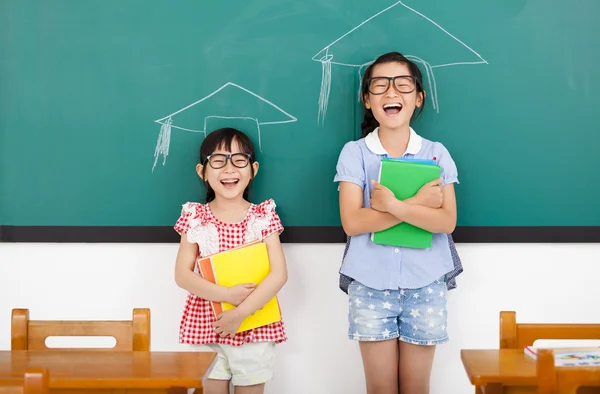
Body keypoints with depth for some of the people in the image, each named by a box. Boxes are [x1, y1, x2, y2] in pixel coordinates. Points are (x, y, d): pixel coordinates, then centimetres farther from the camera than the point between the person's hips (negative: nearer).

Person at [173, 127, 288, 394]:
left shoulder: (263, 217, -2)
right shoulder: (195, 218, 0)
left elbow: (279, 274, -10)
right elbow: (182, 275, -6)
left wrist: (240, 313, -19)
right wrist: (227, 295, -19)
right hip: (206, 326, 0)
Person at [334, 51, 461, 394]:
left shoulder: (436, 153, 1)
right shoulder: (354, 153, -2)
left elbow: (447, 221, -10)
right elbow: (352, 222, -13)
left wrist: (394, 206, -25)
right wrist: (418, 203, -18)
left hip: (425, 284, 1)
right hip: (371, 284, -1)